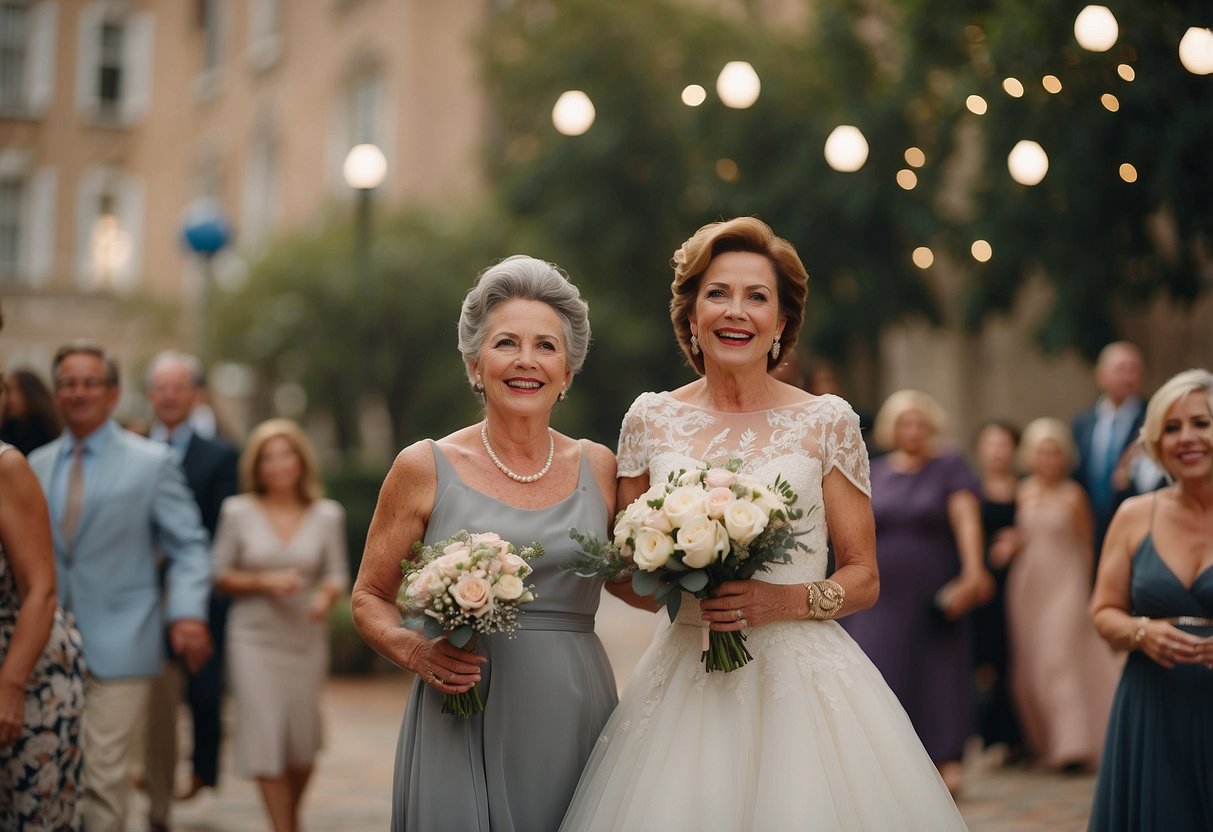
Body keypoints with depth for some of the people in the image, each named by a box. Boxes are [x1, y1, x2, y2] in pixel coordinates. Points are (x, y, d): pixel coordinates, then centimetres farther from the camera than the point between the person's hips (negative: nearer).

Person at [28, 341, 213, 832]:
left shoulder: (151, 463, 4)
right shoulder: (35, 466, 15)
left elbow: (188, 547, 1)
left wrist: (188, 612, -14)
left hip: (118, 644, -3)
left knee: (105, 778, -7)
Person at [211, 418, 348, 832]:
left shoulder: (327, 515, 2)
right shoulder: (238, 511, -2)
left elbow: (337, 574, 3)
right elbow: (219, 576, 1)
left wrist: (327, 595, -19)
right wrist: (265, 581, -14)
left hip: (306, 639, 2)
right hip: (254, 638, -2)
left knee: (302, 743, 8)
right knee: (265, 739, -6)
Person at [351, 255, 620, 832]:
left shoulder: (598, 468, 6)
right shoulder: (425, 468, 0)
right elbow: (369, 598, 6)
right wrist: (413, 650, -13)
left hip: (577, 721, 2)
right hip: (465, 730, -2)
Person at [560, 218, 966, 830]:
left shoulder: (826, 422, 0)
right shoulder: (650, 420, 5)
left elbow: (863, 578, 4)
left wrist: (786, 600, -14)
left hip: (801, 678, -1)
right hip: (685, 681, 1)